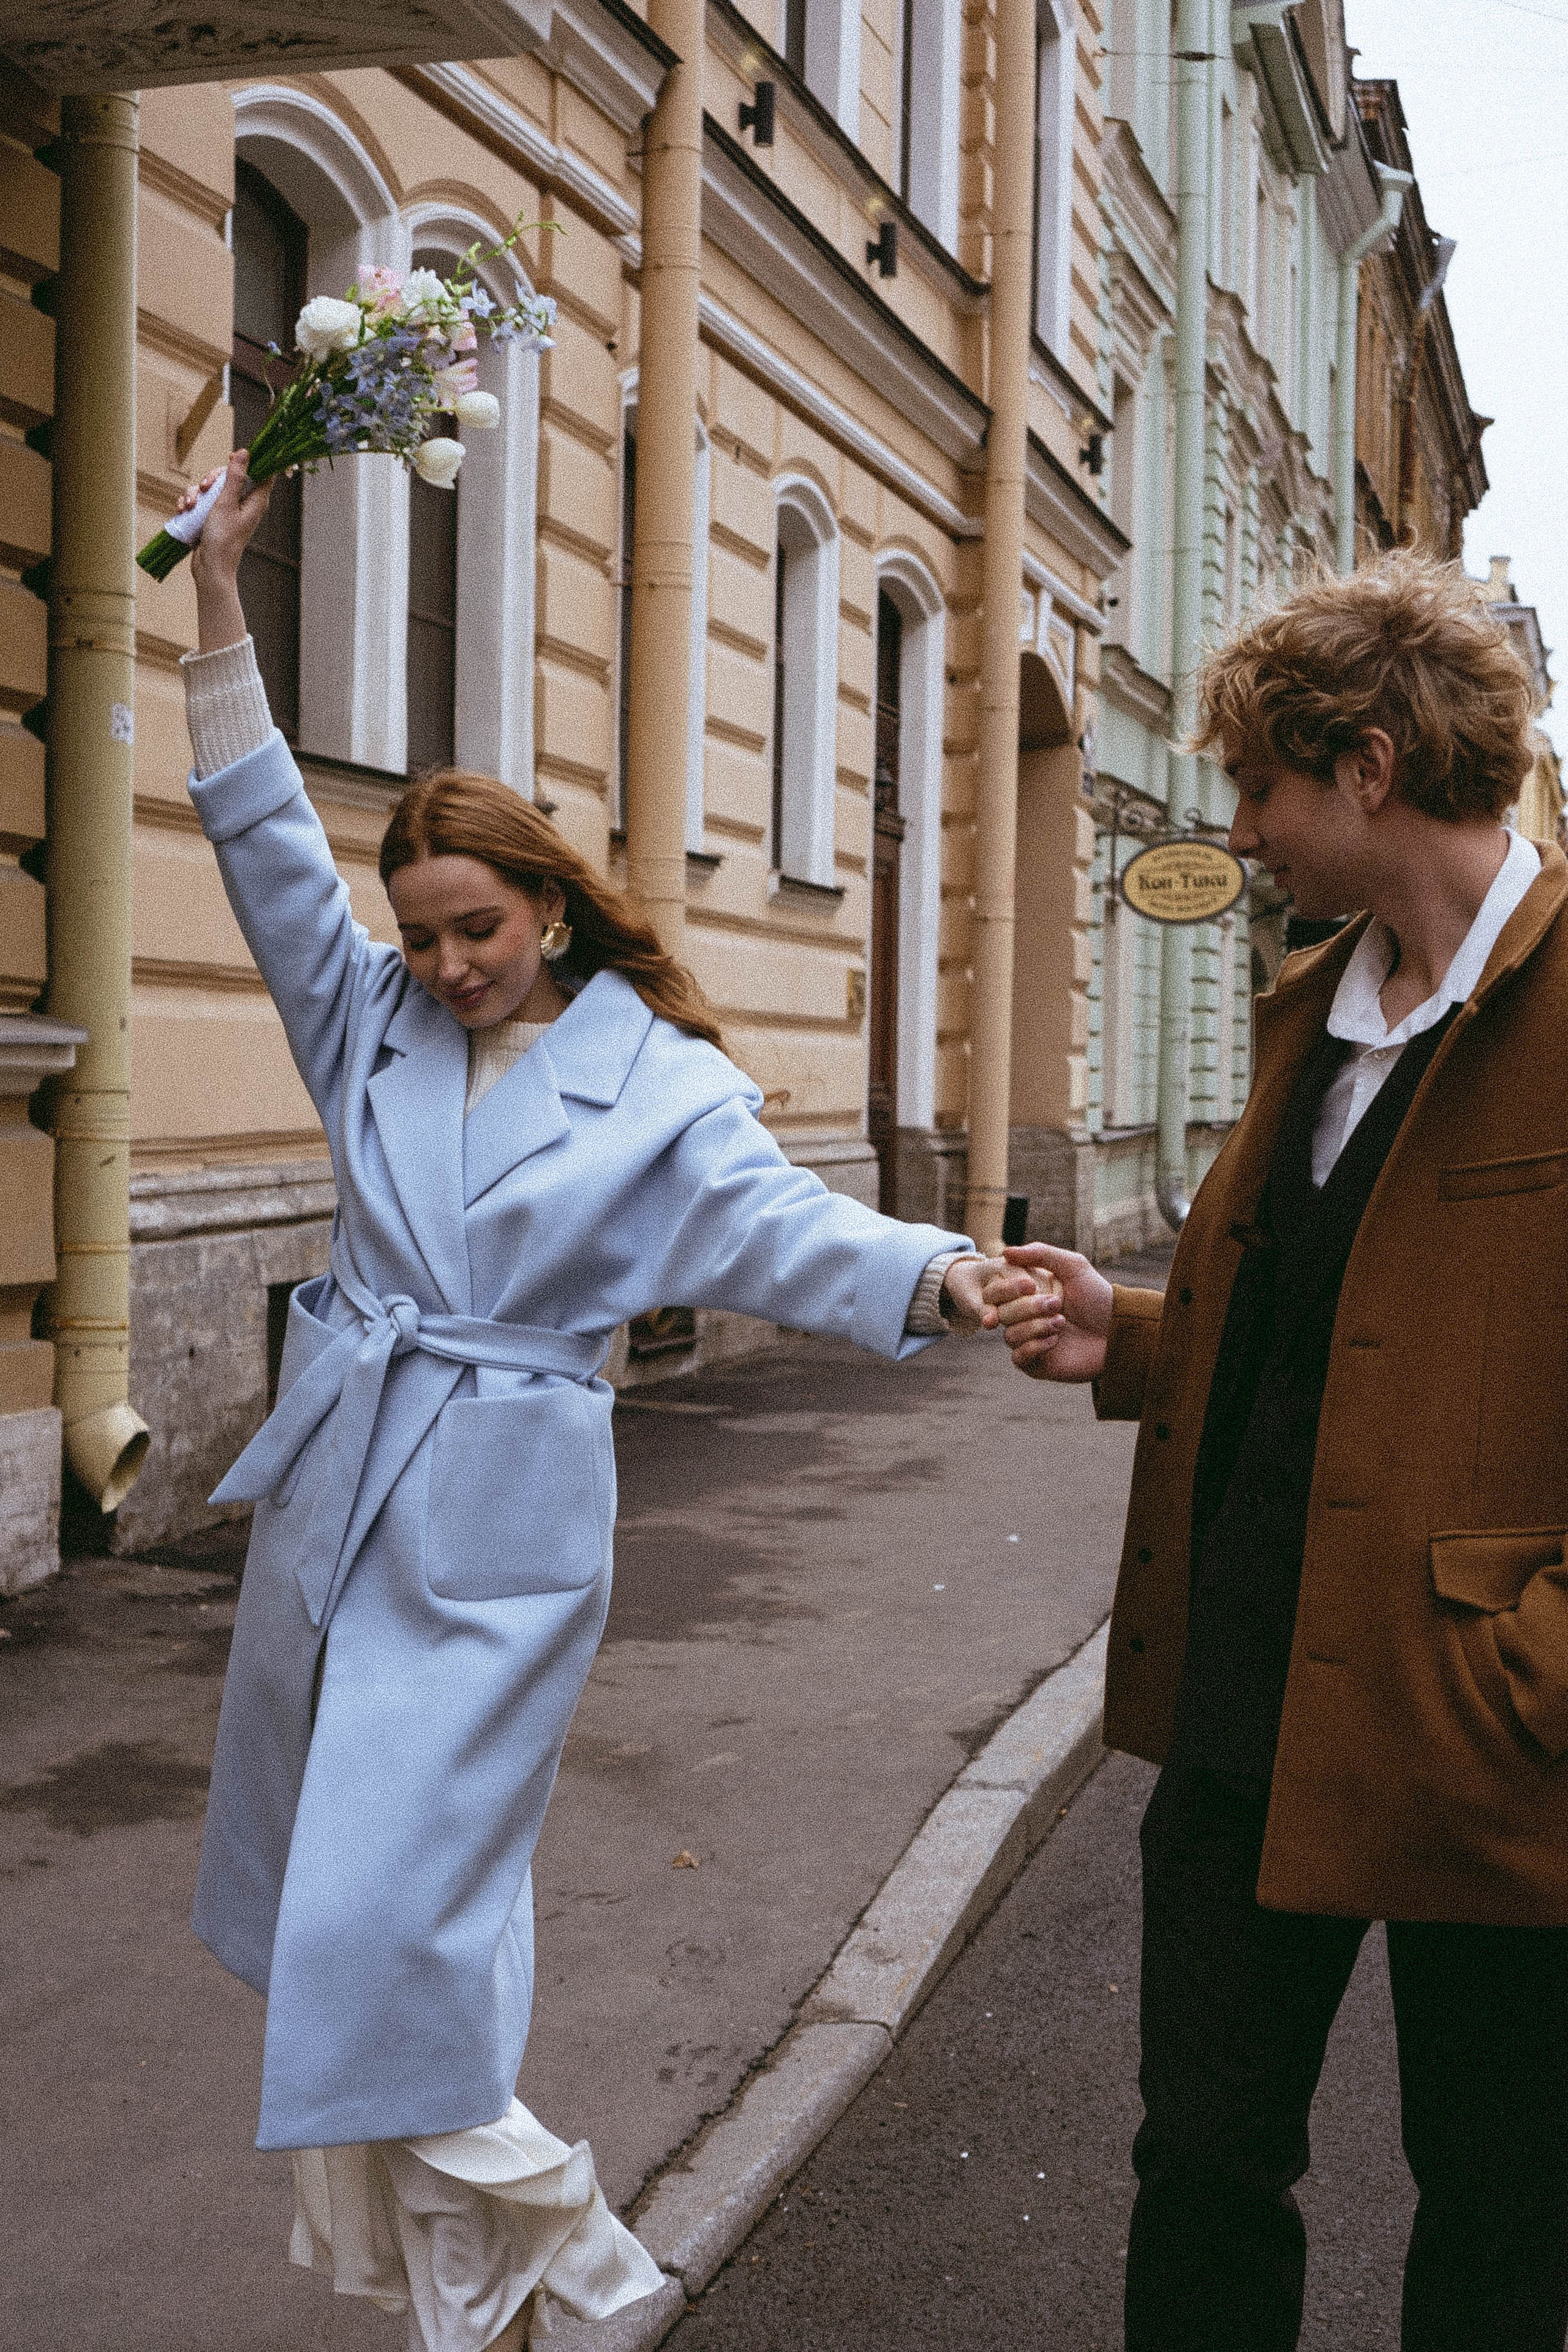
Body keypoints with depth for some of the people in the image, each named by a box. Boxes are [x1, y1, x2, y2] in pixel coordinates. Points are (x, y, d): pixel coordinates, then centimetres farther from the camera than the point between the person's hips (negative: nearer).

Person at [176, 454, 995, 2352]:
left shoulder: (662, 1086, -6)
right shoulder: (378, 1028, 6)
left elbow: (771, 1223, -20)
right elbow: (270, 847, 3)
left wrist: (934, 1275, -40)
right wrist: (219, 601, -3)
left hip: (492, 1532, -5)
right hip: (330, 1489, 6)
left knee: (397, 1922, -9)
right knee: (325, 1898, 14)